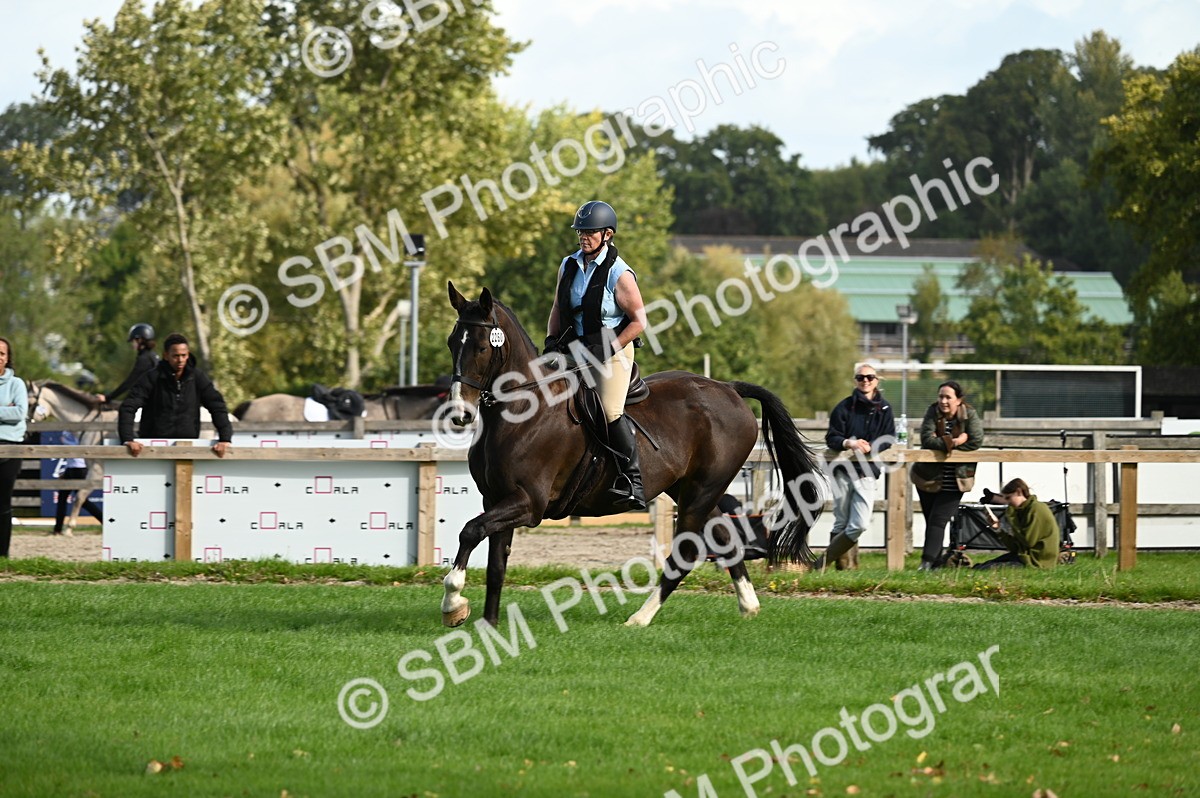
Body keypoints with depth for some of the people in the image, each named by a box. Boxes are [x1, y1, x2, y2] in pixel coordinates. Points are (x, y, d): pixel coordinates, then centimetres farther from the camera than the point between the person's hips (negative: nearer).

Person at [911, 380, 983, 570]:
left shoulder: (969, 415, -9)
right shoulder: (933, 412, -7)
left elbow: (976, 441, -19)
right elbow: (926, 439, -18)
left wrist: (945, 443, -19)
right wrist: (953, 442, -30)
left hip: (954, 482, -3)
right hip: (929, 478, 3)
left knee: (938, 520, -12)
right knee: (930, 520, 10)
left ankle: (928, 561, -18)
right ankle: (936, 562, 22)